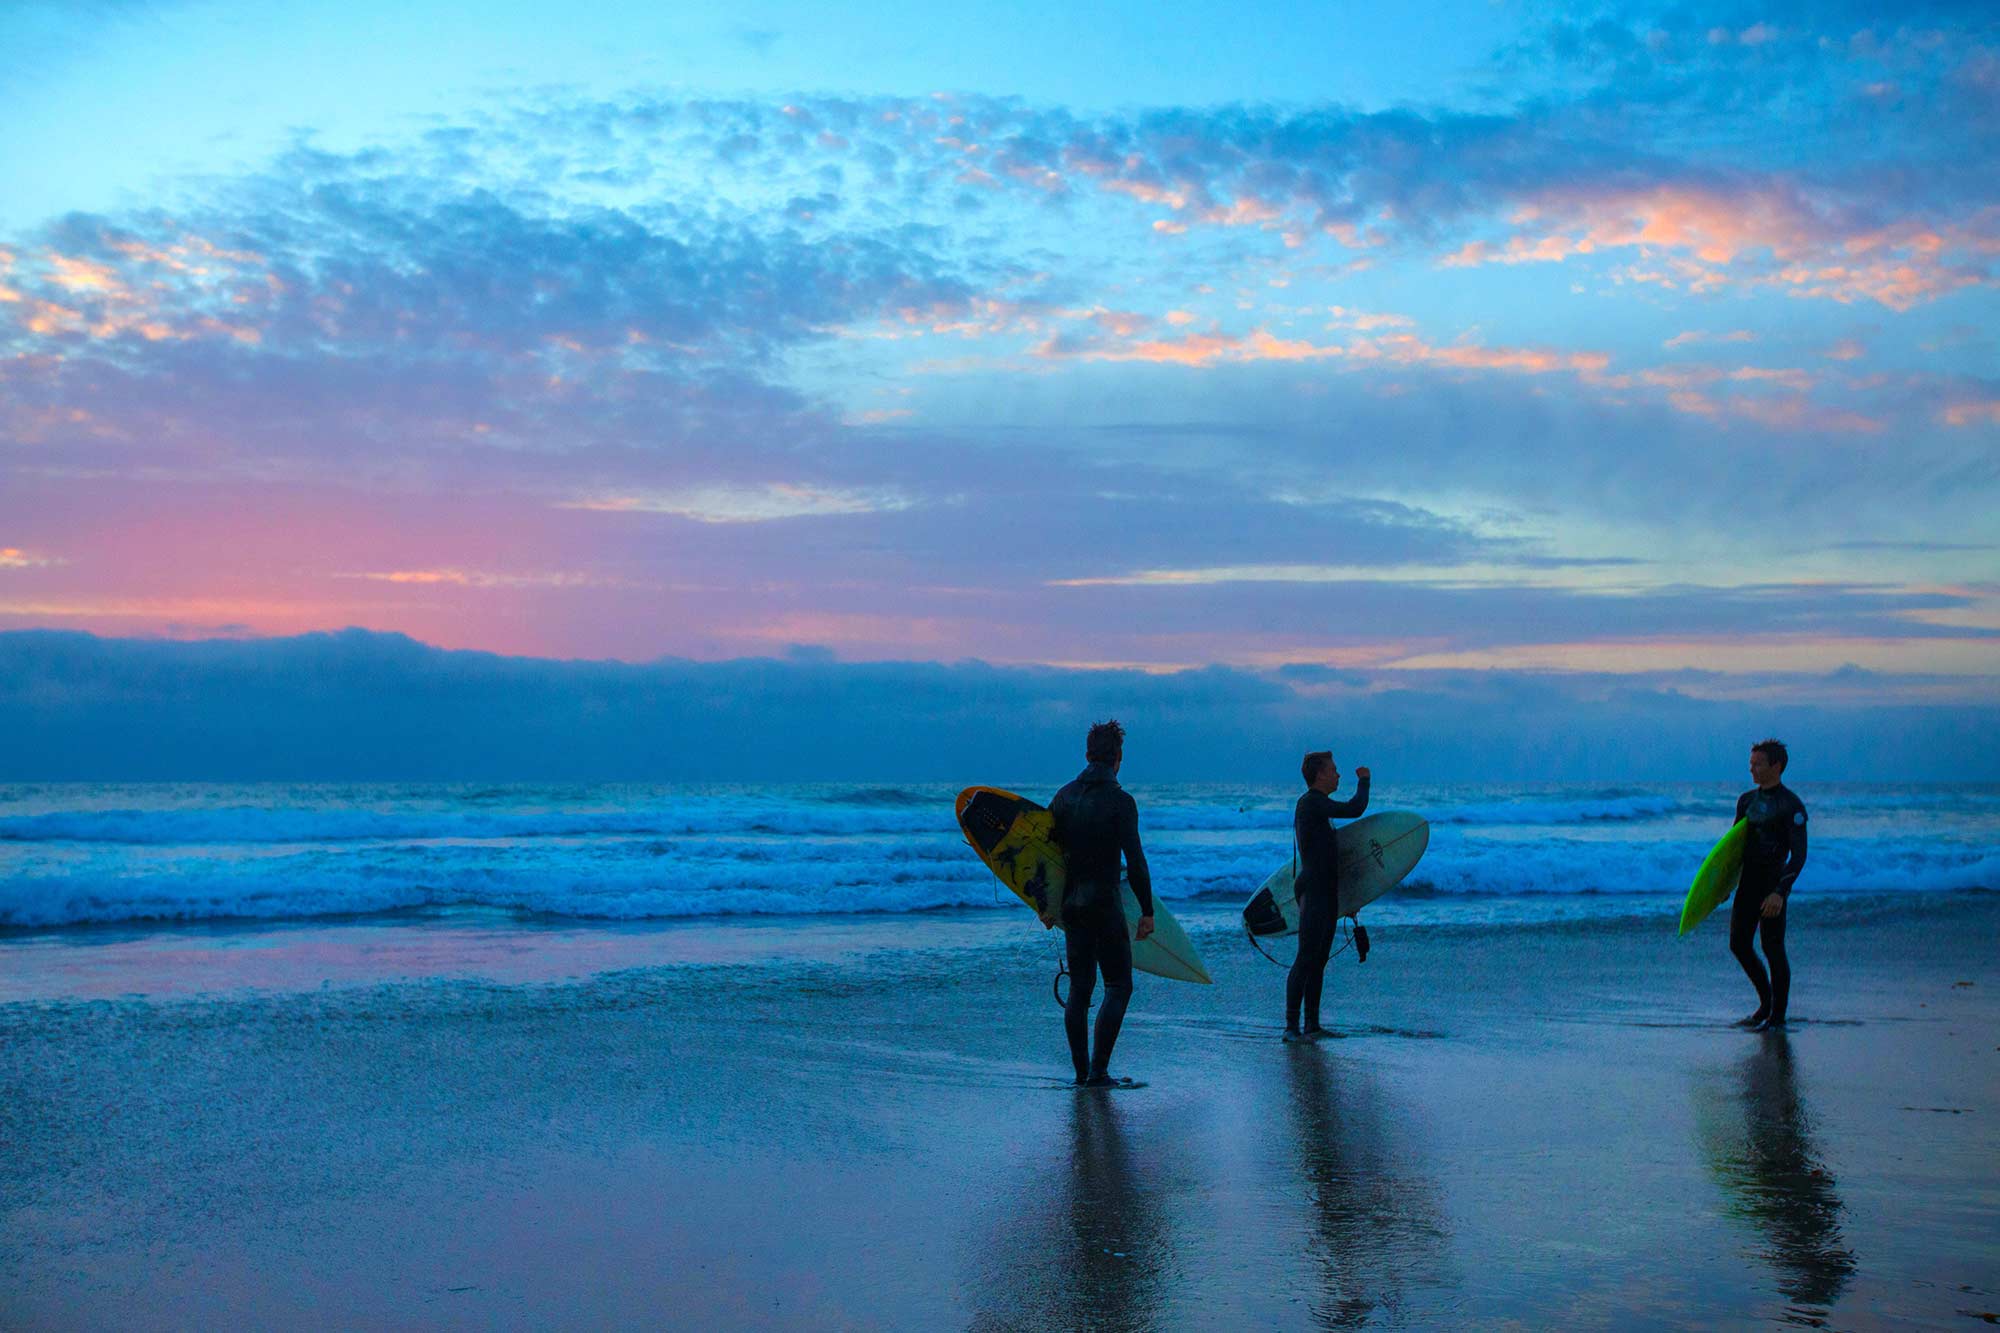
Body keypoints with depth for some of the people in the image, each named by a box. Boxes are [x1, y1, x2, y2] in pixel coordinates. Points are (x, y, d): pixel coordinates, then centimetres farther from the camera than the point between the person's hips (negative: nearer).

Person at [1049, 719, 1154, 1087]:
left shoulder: (1064, 796, 6)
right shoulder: (1120, 801, -11)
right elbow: (1134, 860, -15)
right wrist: (1147, 911, -9)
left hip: (1071, 902, 6)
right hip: (1105, 904, -6)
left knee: (1079, 987, 12)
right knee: (1118, 986, 2)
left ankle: (1081, 1071, 12)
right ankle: (1098, 1070, -5)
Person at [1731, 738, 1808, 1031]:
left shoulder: (1791, 806, -11)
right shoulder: (1747, 800, 12)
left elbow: (1798, 855, -15)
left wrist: (1780, 893, -25)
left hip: (1773, 884, -7)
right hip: (1748, 882, 7)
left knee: (1772, 948, -3)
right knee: (1739, 944, 7)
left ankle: (1778, 1015, 8)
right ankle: (1766, 1003, 23)